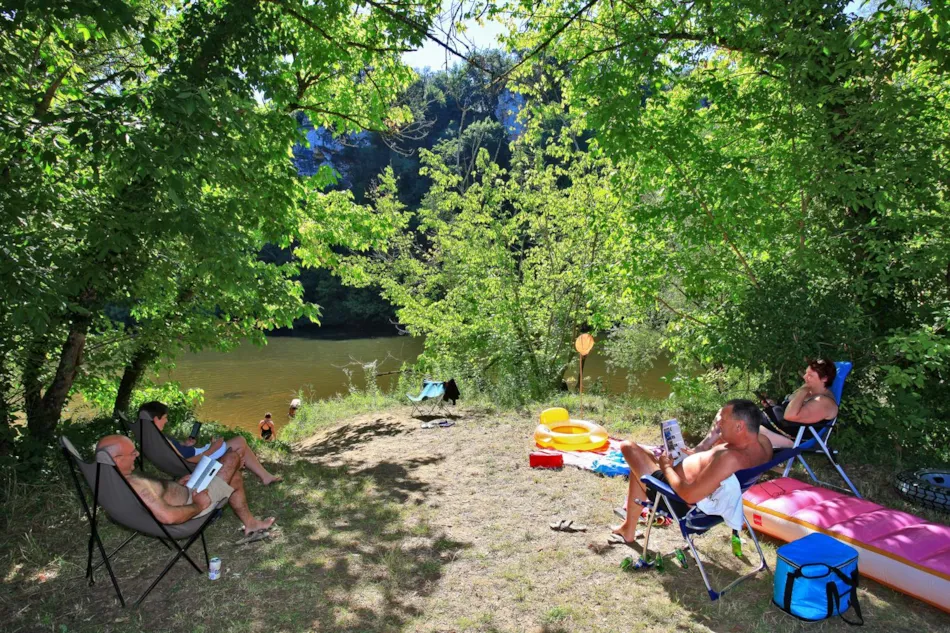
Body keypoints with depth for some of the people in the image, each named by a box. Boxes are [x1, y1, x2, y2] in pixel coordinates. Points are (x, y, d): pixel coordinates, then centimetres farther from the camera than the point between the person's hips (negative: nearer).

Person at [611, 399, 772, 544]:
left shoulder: (730, 458, -39)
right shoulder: (764, 443, -11)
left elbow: (689, 495, -34)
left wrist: (666, 467, -19)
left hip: (683, 502, -9)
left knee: (629, 447, 0)